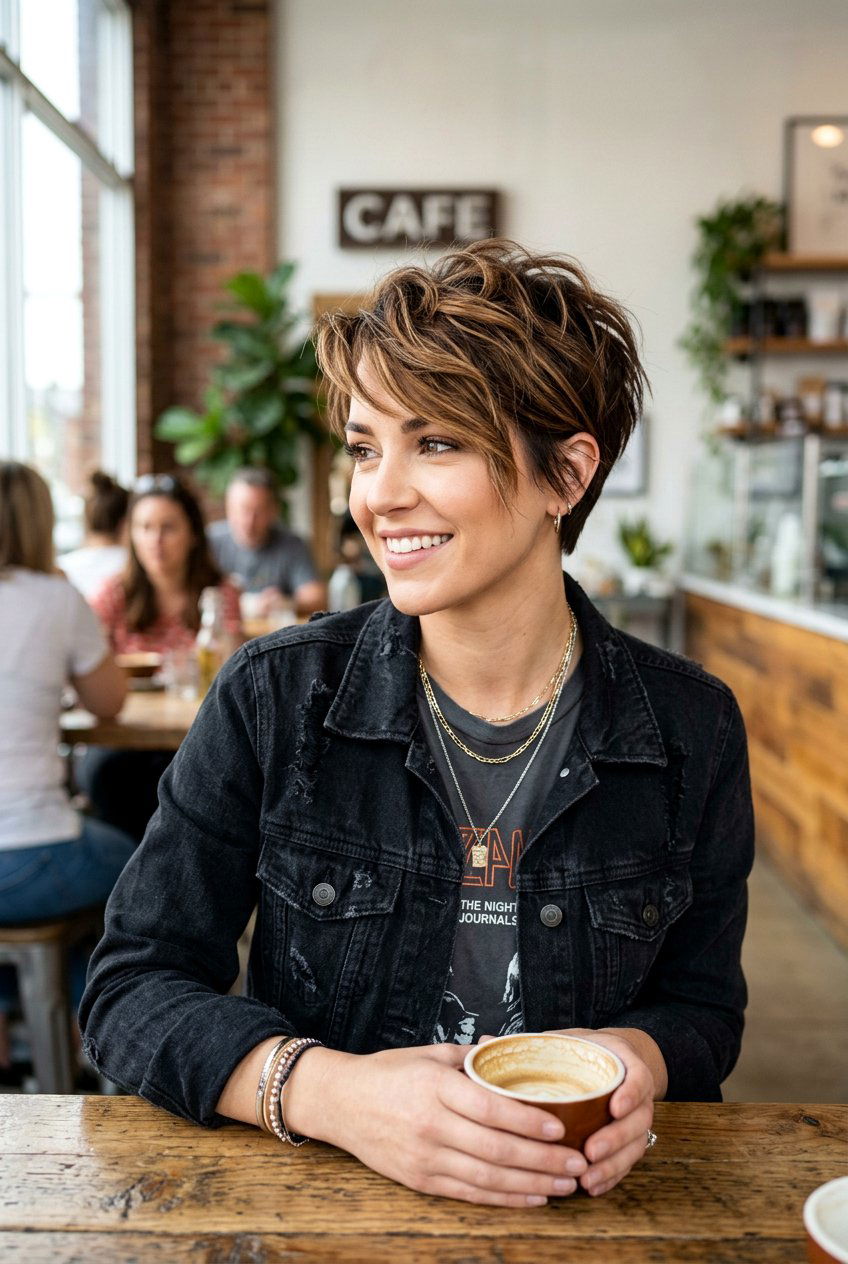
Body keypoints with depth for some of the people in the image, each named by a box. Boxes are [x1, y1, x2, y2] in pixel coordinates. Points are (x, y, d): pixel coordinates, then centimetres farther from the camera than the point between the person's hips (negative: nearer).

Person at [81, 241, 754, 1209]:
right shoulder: (273, 696, -8)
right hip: (315, 1199, -2)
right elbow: (131, 985, -6)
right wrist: (329, 1091, -22)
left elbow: (703, 1004, 7)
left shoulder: (691, 727, -4)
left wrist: (636, 1057, -15)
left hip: (576, 1202, 3)